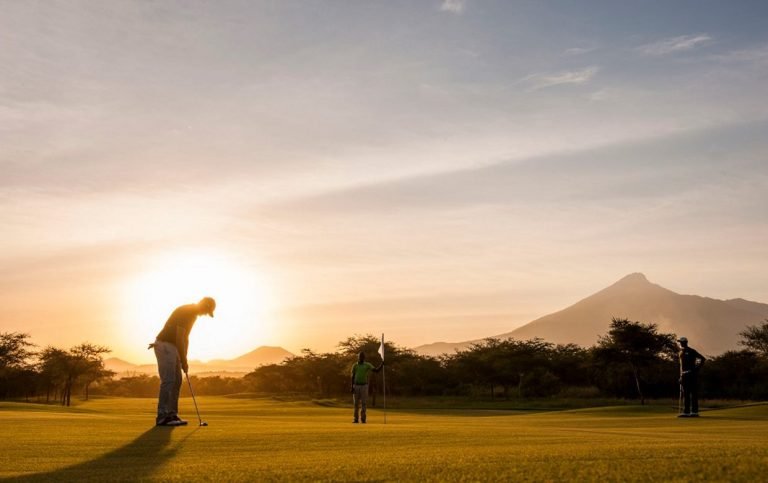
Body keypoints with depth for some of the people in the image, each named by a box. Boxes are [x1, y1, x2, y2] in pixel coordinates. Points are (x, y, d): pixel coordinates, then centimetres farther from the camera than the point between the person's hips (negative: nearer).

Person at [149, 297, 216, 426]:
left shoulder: (193, 314, 13)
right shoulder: (185, 311, -18)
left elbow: (185, 338, 18)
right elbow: (179, 338, -21)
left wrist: (184, 360, 13)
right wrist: (184, 361, -17)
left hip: (172, 347, 10)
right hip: (165, 345, -10)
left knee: (176, 381, 8)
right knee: (168, 381, -11)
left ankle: (171, 414, 11)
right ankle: (162, 417, -9)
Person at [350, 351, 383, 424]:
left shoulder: (368, 365, 2)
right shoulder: (355, 366, 4)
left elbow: (376, 370, -8)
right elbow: (352, 377, 2)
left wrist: (382, 364, -25)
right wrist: (352, 387, -7)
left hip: (364, 386, 0)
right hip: (356, 386, 0)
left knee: (364, 403, -4)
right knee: (356, 403, 2)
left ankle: (363, 418, 3)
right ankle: (356, 419, 9)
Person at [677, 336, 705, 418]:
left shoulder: (691, 351, -2)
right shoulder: (681, 353, 16)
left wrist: (697, 368, -11)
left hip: (692, 374, -7)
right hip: (684, 375, 7)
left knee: (693, 393, -6)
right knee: (685, 393, 7)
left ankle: (694, 411, -6)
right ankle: (686, 411, 8)